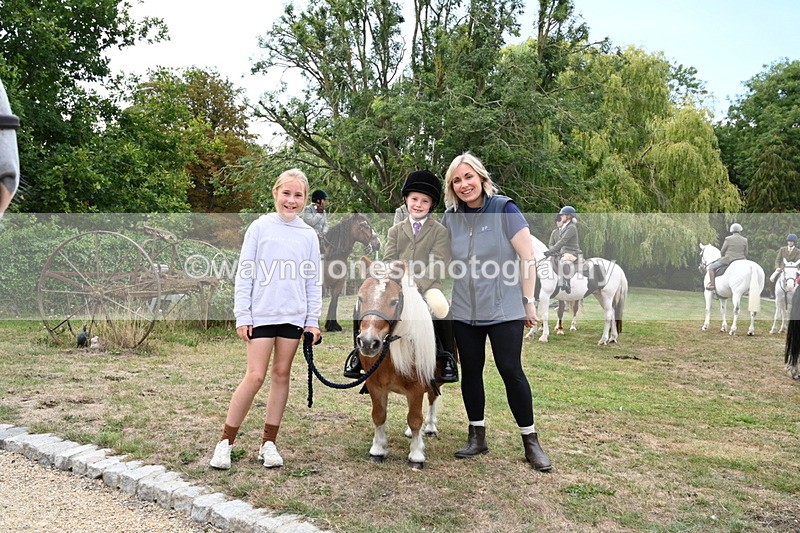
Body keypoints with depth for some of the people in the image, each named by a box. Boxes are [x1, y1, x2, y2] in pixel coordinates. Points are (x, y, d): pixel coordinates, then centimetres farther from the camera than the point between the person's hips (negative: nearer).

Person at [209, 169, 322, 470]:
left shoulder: (309, 236, 6)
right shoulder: (260, 228, -1)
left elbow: (313, 282, 9)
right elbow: (244, 274, -1)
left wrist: (313, 320, 4)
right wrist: (242, 315, -6)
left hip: (293, 315, 3)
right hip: (261, 313, -3)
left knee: (281, 374, 8)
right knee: (255, 376, -6)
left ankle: (268, 443, 18)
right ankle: (225, 442, 9)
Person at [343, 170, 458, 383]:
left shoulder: (440, 231, 7)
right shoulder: (395, 230, 17)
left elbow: (437, 265, -6)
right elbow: (389, 262, 7)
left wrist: (415, 285, -20)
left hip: (426, 287, -3)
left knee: (441, 308, -34)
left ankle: (447, 358, -14)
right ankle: (359, 353, 0)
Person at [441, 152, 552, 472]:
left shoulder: (505, 210, -9)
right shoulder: (451, 217, 4)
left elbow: (527, 259, -8)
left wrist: (528, 301, -9)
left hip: (504, 310, -4)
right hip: (464, 312, 5)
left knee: (510, 370, -3)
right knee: (470, 372, 9)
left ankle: (530, 441, 10)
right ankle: (477, 436, 23)